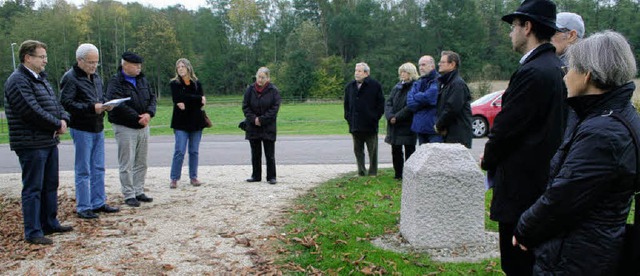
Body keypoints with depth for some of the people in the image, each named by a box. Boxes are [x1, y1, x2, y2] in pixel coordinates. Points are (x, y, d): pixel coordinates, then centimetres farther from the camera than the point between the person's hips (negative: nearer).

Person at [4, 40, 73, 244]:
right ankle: (33, 233, 4)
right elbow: (32, 111, -23)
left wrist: (63, 119, -4)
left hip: (49, 141, 10)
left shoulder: (41, 79, 16)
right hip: (31, 144, -10)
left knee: (50, 185, 17)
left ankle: (50, 223, 29)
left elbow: (55, 103, 17)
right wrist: (57, 124, -12)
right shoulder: (18, 81, -15)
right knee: (33, 189, -4)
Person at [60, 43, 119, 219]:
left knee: (98, 169, 13)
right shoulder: (70, 78, -11)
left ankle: (98, 203, 24)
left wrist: (106, 105, 2)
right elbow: (66, 103, -19)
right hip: (82, 130, -8)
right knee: (83, 171, -1)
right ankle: (83, 208, 8)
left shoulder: (96, 77, 14)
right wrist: (91, 108, -25)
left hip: (98, 128, 8)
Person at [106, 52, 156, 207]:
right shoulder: (116, 82, -12)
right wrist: (137, 117, -20)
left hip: (143, 127, 7)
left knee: (141, 163, 13)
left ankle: (139, 192, 23)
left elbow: (152, 98, 8)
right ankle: (129, 195, 7)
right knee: (127, 164, -2)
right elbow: (118, 105, -22)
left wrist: (149, 114, -11)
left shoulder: (142, 80, 10)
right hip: (125, 128, -7)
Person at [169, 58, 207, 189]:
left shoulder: (197, 83, 8)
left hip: (196, 122, 3)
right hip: (181, 123, -3)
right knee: (179, 151, -6)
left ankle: (193, 177, 16)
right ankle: (174, 179, 1)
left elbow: (201, 102, -4)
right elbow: (179, 99, -15)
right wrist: (198, 98, -12)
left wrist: (186, 104, -15)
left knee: (194, 151, 8)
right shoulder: (174, 84, 2)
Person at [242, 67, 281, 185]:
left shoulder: (273, 90, -7)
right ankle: (256, 176, 22)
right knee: (255, 154, 12)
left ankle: (271, 177, 10)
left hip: (268, 127, -3)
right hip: (253, 127, 3)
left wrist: (262, 119, -15)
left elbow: (275, 108, -10)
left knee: (269, 154, 2)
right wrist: (253, 119, -12)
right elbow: (245, 106, 2)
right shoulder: (250, 90, 1)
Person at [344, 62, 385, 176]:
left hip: (370, 125, -5)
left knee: (372, 150, 4)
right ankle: (361, 172, 18)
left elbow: (381, 103, -2)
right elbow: (346, 103, 20)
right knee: (358, 150, 9)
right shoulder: (349, 86, 12)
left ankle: (373, 172, 13)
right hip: (355, 125, 5)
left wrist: (375, 117, -8)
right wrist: (348, 117, 9)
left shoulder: (375, 85, -3)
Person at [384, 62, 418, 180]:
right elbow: (388, 103, 7)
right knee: (395, 151, 12)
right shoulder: (397, 87, 14)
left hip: (408, 126, -7)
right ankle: (398, 174, 23)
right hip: (394, 126, 7)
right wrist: (390, 116, -11)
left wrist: (397, 117, -18)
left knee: (409, 151, 0)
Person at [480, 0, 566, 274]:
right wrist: (492, 156, 9)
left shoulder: (532, 72, -21)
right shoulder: (555, 66, 10)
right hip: (544, 176, 10)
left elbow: (506, 126, -18)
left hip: (522, 182, -10)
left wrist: (488, 159, 1)